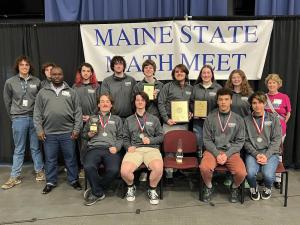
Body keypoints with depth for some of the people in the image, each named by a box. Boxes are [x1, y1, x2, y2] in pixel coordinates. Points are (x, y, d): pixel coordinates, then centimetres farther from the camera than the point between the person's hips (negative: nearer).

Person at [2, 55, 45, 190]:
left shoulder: (37, 82, 1)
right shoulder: (10, 82, 1)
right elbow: (7, 101, 8)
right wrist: (13, 116, 9)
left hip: (34, 118, 0)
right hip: (19, 119, 0)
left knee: (36, 147, 10)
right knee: (19, 149, 7)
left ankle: (39, 171, 24)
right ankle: (15, 177, 17)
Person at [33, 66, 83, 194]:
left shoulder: (71, 92, 6)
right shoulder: (43, 92, 8)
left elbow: (78, 112, 2)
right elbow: (37, 113, 6)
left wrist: (77, 129, -5)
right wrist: (39, 129, -3)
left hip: (68, 132, -1)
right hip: (49, 133, 1)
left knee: (71, 158, 9)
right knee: (50, 159, 11)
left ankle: (74, 180, 24)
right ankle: (50, 182, 27)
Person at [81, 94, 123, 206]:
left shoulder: (117, 119, 24)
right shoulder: (92, 119, 27)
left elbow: (120, 137, 15)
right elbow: (83, 134, 27)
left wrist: (116, 147, -3)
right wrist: (89, 134, 4)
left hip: (111, 149, 0)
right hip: (94, 148, 1)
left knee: (114, 170, -32)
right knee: (88, 167, -33)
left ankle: (95, 191, -6)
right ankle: (99, 193, -9)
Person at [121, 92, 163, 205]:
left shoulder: (154, 119, 19)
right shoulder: (129, 120, 21)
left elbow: (161, 136, 14)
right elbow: (125, 138, 15)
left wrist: (150, 140, -4)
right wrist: (129, 146, -5)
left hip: (151, 148, 0)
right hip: (134, 149, 1)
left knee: (158, 169, -34)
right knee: (124, 171, -29)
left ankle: (152, 190, 0)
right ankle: (131, 187, 9)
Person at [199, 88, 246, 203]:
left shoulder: (238, 119, 4)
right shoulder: (210, 118, 3)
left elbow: (240, 141, 2)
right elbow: (207, 140, 1)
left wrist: (227, 154, -12)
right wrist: (217, 153, -13)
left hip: (231, 152, 1)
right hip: (213, 150, 0)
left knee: (241, 173, -26)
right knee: (204, 168, -30)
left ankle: (234, 188, 13)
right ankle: (208, 187, 5)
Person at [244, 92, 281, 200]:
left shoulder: (273, 119, 5)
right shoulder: (247, 120, 7)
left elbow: (276, 140, 0)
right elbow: (246, 141, 4)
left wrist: (266, 155, -12)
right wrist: (256, 154, -11)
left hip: (271, 153, 0)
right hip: (253, 153, 0)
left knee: (268, 174, -26)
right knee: (250, 173, -28)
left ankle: (268, 188, 13)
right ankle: (253, 188, 10)